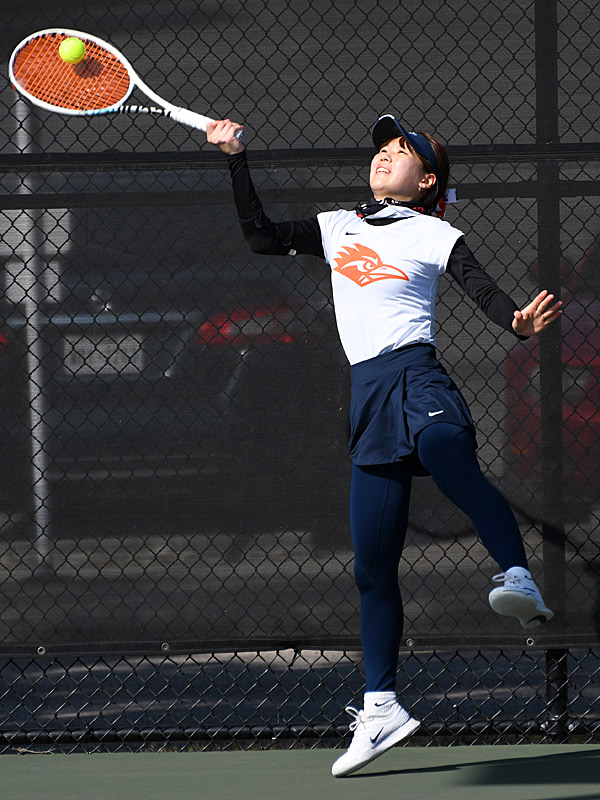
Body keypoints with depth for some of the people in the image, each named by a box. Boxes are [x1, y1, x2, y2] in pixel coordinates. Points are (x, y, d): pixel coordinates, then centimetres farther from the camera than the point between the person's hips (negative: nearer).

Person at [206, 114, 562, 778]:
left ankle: (519, 580, -56)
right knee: (373, 565, 5)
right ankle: (380, 708, 13)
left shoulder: (436, 236, 9)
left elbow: (487, 295, -4)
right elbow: (262, 237, 30)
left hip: (415, 375, -5)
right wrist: (236, 160, 25)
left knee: (448, 457, -42)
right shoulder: (337, 228, 25)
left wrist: (520, 322, -25)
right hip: (367, 395, 5)